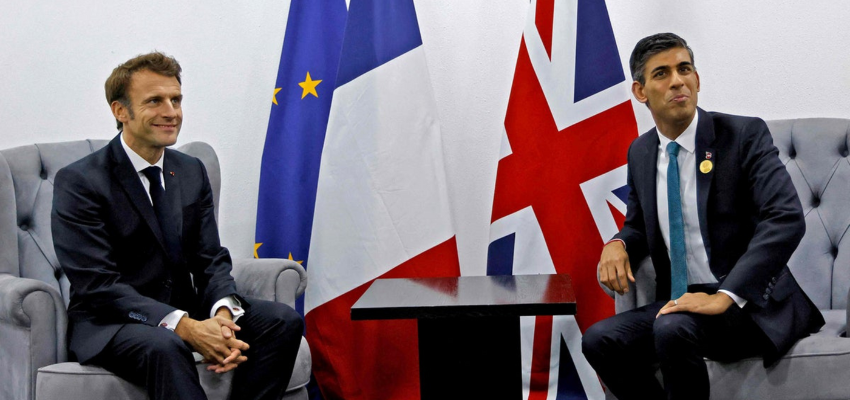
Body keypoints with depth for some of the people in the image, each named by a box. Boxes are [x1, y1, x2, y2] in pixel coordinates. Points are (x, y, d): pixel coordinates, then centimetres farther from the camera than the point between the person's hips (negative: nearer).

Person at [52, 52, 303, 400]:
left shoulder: (192, 172, 9)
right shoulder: (78, 183, -11)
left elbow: (211, 259, 5)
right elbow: (98, 284, -19)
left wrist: (223, 312, -20)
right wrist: (185, 327, -31)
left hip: (186, 310, 6)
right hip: (111, 322, -6)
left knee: (283, 320, -14)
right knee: (164, 346, -39)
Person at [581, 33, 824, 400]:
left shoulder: (744, 135, -8)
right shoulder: (640, 152, 10)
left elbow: (786, 219, -21)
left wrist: (726, 296, -29)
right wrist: (618, 245, -3)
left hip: (749, 305, -5)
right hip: (678, 305, 6)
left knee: (673, 329, -35)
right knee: (598, 341, -20)